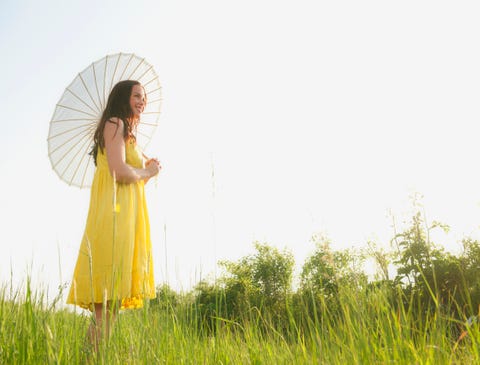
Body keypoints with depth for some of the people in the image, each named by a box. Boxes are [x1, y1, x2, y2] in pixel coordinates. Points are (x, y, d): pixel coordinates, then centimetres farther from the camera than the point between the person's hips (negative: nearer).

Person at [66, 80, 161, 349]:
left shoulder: (125, 130, 27)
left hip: (128, 212, 10)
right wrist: (147, 172, -1)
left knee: (116, 287, 6)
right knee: (110, 282, -13)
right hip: (115, 210, -10)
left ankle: (99, 344, 9)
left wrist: (147, 169, 7)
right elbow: (119, 171, -17)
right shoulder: (115, 124, -3)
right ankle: (100, 347, -13)